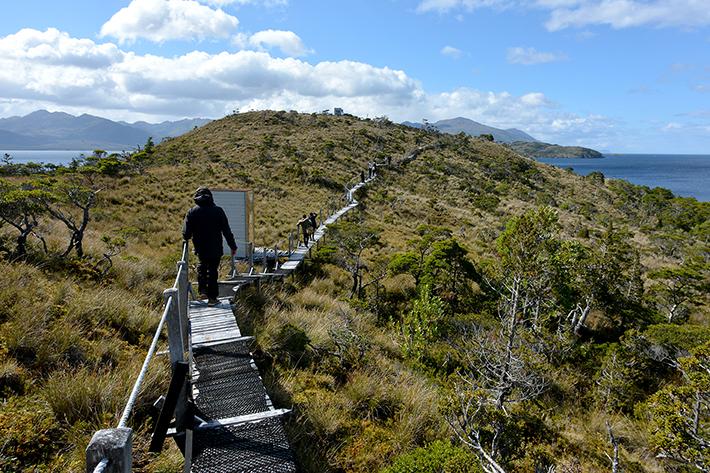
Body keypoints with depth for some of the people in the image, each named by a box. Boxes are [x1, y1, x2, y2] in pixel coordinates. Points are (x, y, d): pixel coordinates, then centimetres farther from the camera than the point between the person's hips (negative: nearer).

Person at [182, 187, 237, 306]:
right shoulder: (218, 211, -6)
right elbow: (227, 231, -5)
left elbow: (186, 233, -6)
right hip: (215, 249, -1)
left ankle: (202, 291, 18)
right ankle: (212, 297, 11)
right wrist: (233, 246, 3)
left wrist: (186, 239, 18)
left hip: (200, 248, 1)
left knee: (202, 265, 27)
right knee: (212, 270, 9)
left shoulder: (191, 212, -5)